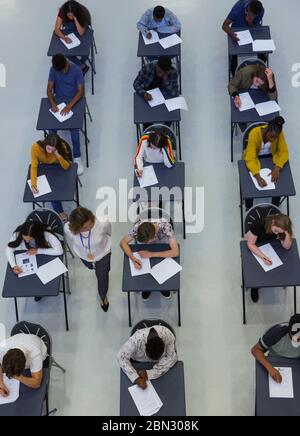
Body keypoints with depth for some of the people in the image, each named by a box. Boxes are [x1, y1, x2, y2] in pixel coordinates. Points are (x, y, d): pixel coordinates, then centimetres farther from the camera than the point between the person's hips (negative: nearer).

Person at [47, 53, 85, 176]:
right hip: (58, 100, 3)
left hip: (73, 101, -3)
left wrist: (70, 105, -27)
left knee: (74, 127, -26)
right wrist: (53, 103, -22)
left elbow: (81, 91, -15)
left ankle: (77, 158, -15)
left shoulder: (76, 70, -13)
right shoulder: (53, 70, -4)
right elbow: (49, 89, -3)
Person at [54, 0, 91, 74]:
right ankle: (83, 66, 1)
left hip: (83, 34, -2)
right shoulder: (62, 12, -27)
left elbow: (81, 33, -38)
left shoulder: (83, 13, -32)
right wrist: (64, 38, -46)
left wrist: (75, 18, -46)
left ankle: (81, 65, 6)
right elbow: (57, 29, -28)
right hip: (69, 33, 2)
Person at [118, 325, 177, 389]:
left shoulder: (168, 335, -37)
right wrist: (136, 378, -43)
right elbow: (122, 357, -32)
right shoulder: (136, 339, -40)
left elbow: (171, 358, -31)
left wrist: (149, 374, -38)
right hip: (138, 362, -1)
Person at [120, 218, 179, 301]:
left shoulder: (165, 226, -40)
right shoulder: (137, 227, -35)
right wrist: (133, 258, -38)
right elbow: (123, 243, -21)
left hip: (163, 251, -1)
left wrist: (151, 254, -41)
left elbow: (175, 252, -40)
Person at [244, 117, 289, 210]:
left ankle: (275, 205, 9)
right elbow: (250, 159, -37)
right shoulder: (254, 134, -34)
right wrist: (258, 177, -51)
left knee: (278, 179, -18)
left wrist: (277, 168, -39)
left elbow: (284, 152, -20)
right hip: (254, 157, -2)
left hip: (270, 156, 2)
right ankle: (249, 207, 5)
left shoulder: (279, 133, -25)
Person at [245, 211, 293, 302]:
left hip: (270, 244, 3)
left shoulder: (281, 228, -29)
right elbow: (250, 244, -32)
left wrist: (287, 235, -44)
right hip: (255, 246, -3)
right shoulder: (258, 224, -40)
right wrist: (263, 257, -42)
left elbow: (287, 247, -25)